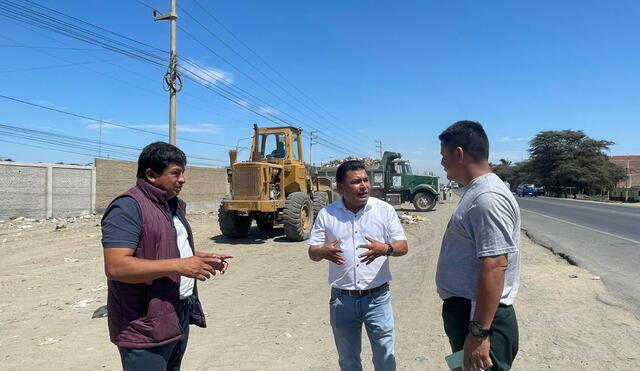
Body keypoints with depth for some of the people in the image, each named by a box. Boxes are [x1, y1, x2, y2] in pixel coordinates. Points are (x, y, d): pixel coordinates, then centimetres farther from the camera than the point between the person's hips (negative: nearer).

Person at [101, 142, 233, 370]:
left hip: (180, 316, 9)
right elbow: (116, 267, -28)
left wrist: (203, 259, 4)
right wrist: (178, 266, -29)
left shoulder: (174, 204, 12)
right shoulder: (128, 207, -19)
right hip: (145, 327, -9)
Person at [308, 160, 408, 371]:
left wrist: (385, 249, -27)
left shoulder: (385, 209, -5)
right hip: (342, 300, 1)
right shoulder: (326, 214, -3)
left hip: (377, 298, -1)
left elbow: (402, 246, -4)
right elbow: (312, 252, 1)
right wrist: (323, 252, -24)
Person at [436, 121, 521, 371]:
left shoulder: (487, 198, -22)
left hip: (480, 318, -10)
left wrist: (478, 333, -26)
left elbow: (495, 266, -27)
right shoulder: (477, 192, 11)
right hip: (465, 312, 10)